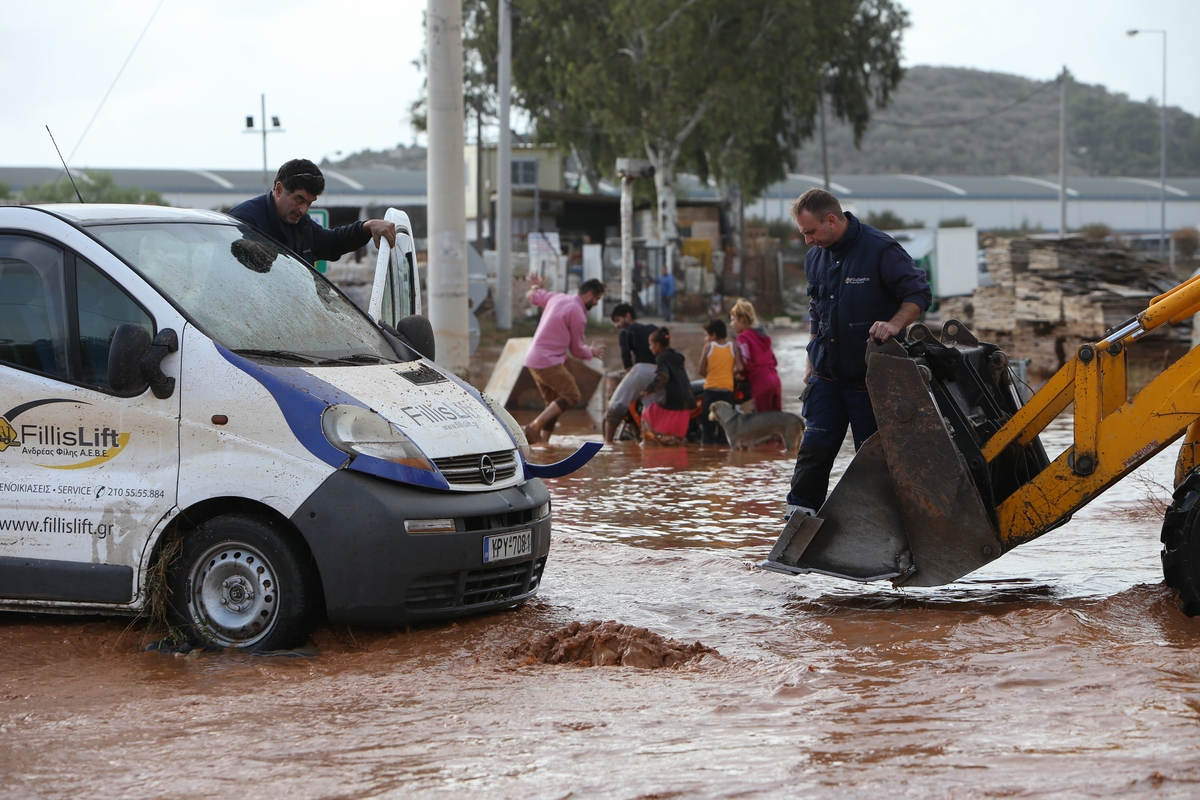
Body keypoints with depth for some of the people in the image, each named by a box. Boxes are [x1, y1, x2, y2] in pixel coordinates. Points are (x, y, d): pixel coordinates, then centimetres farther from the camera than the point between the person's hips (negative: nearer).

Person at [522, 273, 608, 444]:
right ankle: (535, 427, -22)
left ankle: (543, 439, 0)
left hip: (533, 359, 10)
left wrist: (536, 287, 54)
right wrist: (591, 352, 17)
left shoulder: (557, 298, 11)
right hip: (549, 361, -10)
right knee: (572, 395, -14)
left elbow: (534, 296, 32)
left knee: (555, 403, 12)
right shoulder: (577, 313, -12)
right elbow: (577, 349, -3)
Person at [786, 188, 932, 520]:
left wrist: (894, 324, -29)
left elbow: (919, 293, -12)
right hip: (827, 375, 5)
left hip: (870, 377, -5)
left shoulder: (881, 250, -12)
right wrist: (811, 361, 20)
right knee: (815, 447, -3)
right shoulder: (815, 257, 10)